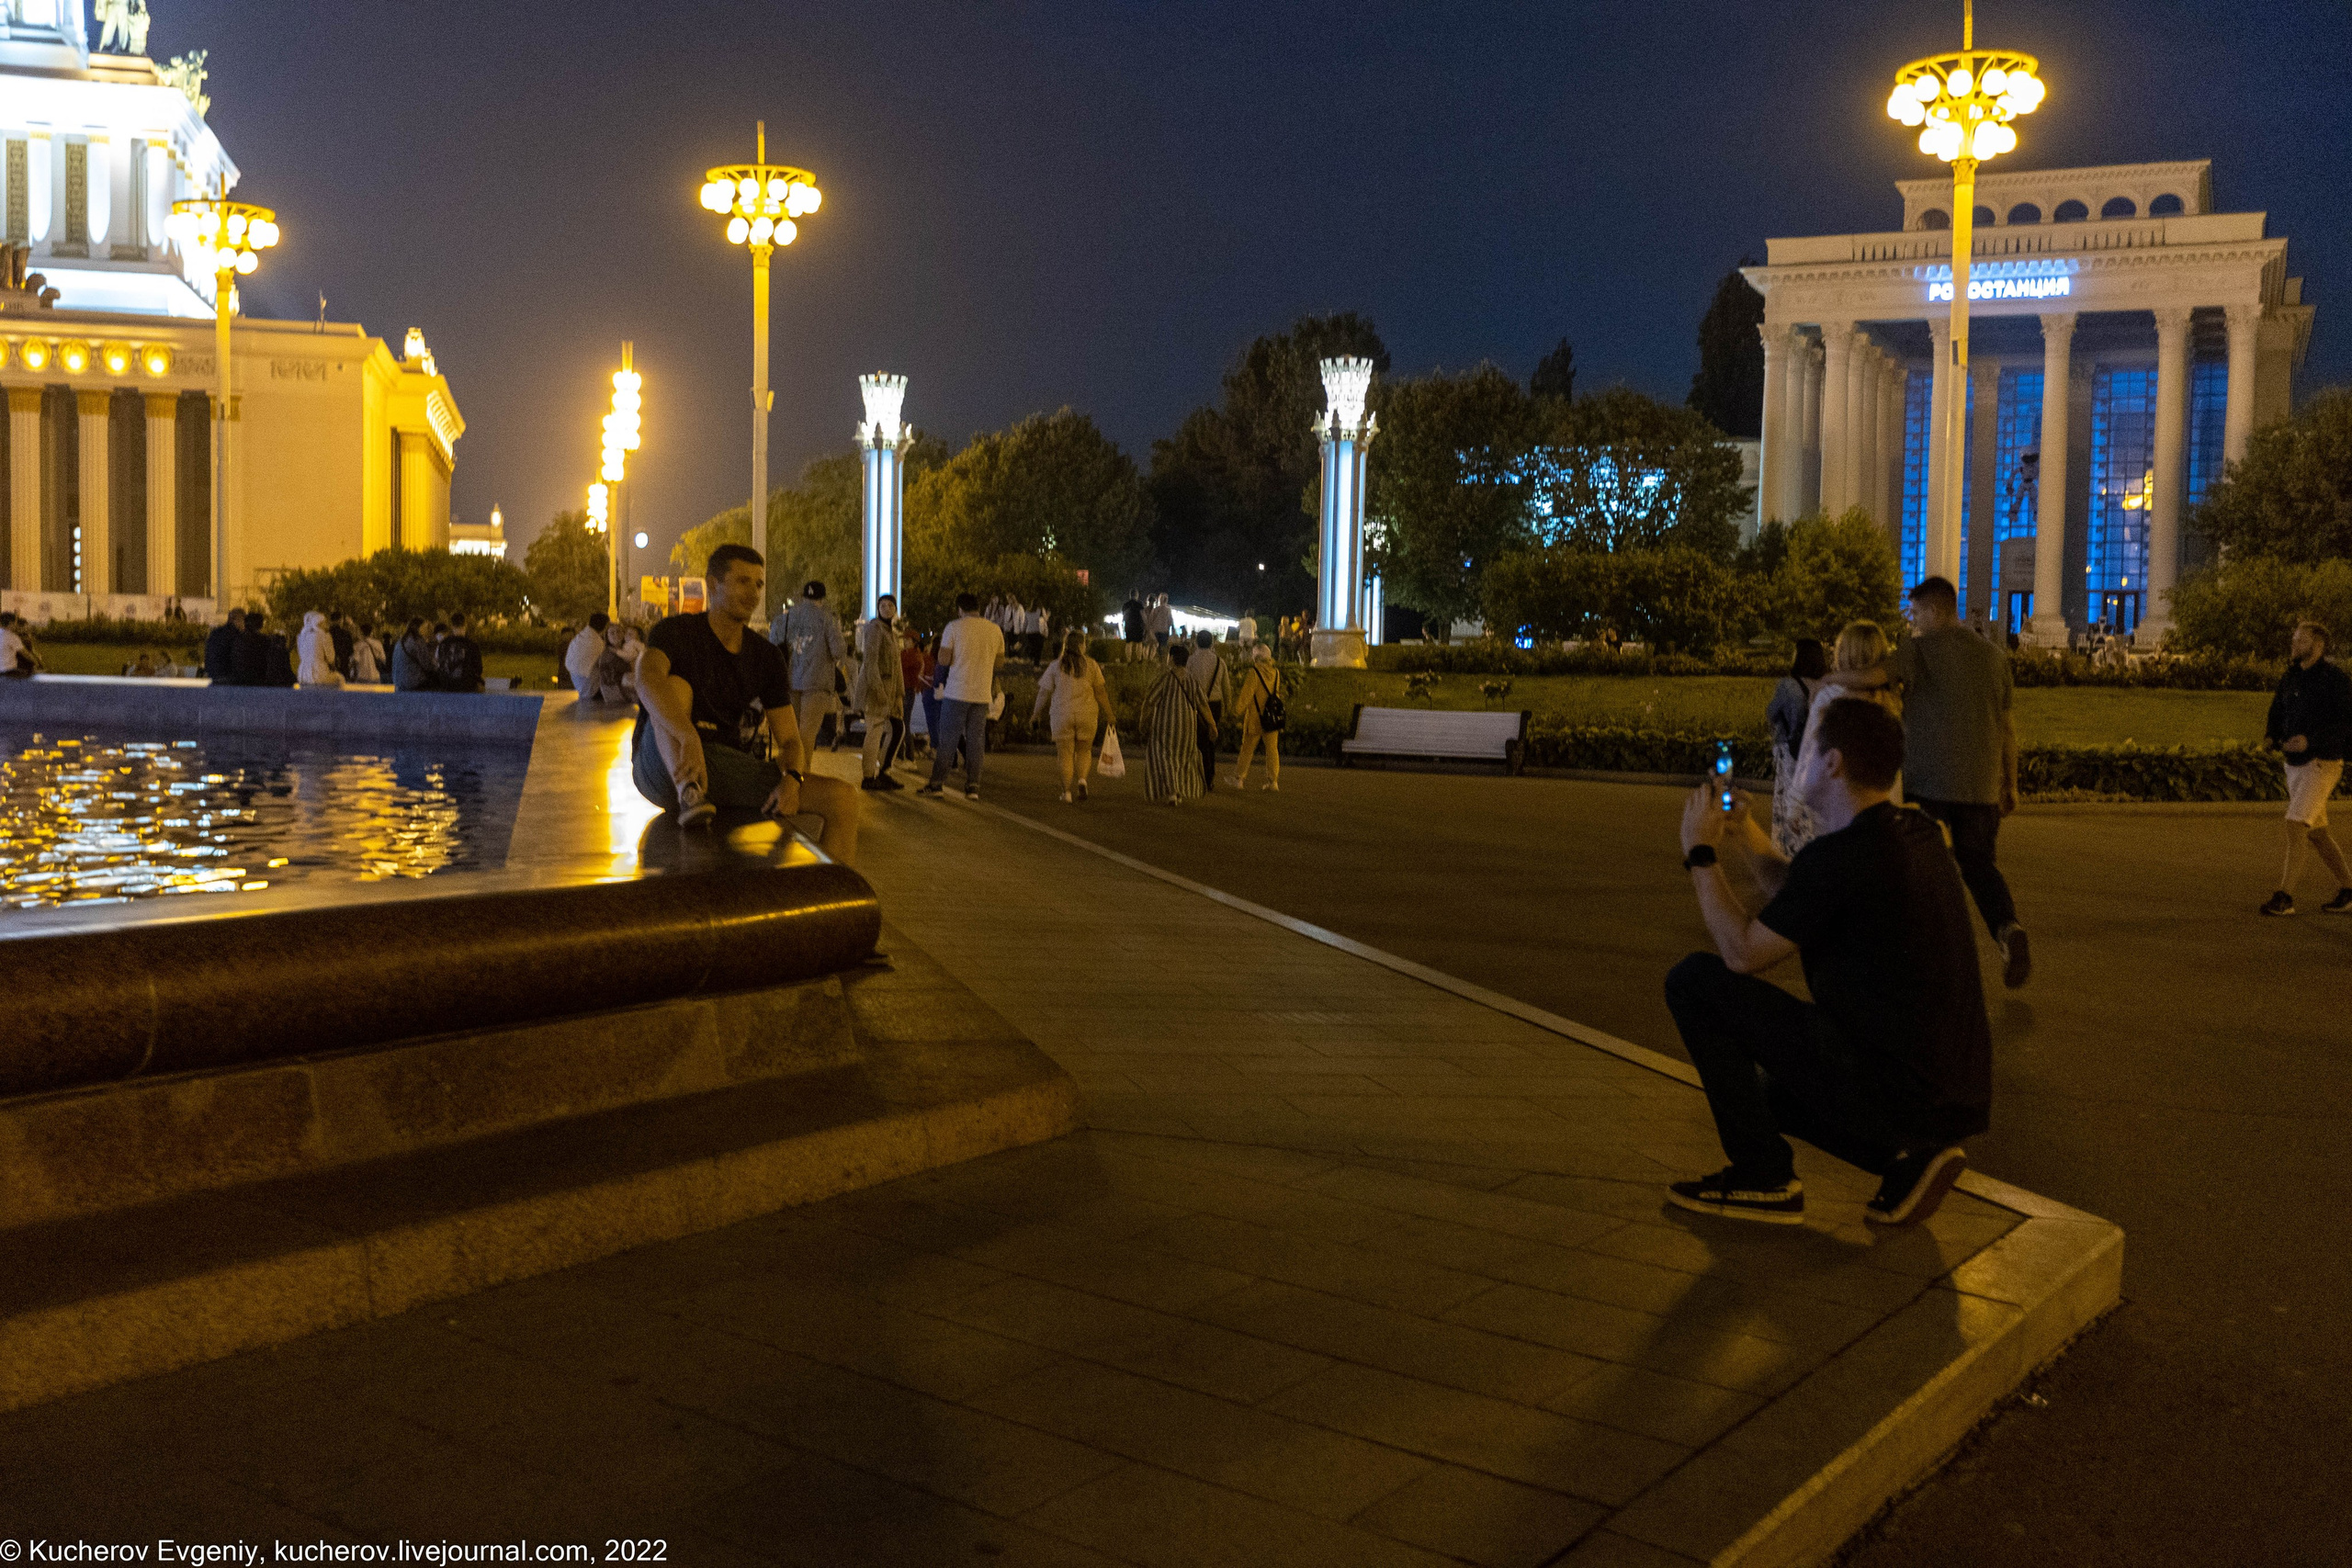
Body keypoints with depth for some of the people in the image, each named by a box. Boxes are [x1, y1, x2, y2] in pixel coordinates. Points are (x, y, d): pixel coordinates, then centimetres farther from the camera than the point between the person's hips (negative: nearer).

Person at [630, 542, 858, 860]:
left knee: (842, 798, -13)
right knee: (676, 684, -32)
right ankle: (688, 795, -49)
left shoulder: (768, 657, 11)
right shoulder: (675, 632, -5)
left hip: (731, 771, 4)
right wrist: (690, 738, -47)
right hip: (666, 767, -4)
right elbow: (647, 679, -28)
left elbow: (789, 739, 8)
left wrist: (791, 780, -17)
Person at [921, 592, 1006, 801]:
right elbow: (999, 660, 15)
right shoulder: (994, 629, 5)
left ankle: (937, 783, 5)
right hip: (982, 694, 3)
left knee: (947, 739, 3)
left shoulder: (954, 627, -5)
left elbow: (943, 660, -7)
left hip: (956, 692, -3)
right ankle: (972, 786, 5)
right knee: (976, 741, 7)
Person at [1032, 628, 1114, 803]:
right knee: (1084, 751, 17)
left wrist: (1036, 713, 15)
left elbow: (1044, 692, 3)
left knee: (1065, 754, 6)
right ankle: (1082, 779, -8)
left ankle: (1066, 792, 0)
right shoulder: (1091, 665, 1)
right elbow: (1100, 692, 3)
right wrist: (1109, 713, 14)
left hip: (1061, 715, 0)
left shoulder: (1056, 666, 2)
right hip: (1087, 714, 0)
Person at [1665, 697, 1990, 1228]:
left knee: (1694, 980, -6)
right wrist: (1750, 842, 25)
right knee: (1768, 1089, 34)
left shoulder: (1840, 855, -19)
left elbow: (1743, 954, -11)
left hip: (1887, 1087, -9)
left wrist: (1700, 854, 1)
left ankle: (1763, 1177, 1)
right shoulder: (1915, 833, 9)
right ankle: (1908, 1155, 12)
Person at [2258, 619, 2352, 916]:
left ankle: (2284, 896, -14)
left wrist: (2310, 740, -27)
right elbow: (2278, 715, 13)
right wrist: (2271, 736, -9)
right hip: (2294, 763, 8)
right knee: (2316, 833, 13)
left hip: (2322, 763, -8)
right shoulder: (2290, 677, 10)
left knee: (2295, 825, -16)